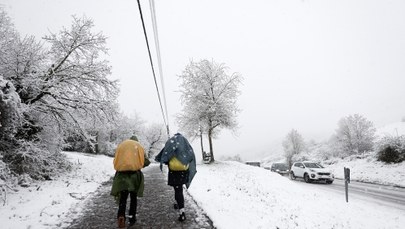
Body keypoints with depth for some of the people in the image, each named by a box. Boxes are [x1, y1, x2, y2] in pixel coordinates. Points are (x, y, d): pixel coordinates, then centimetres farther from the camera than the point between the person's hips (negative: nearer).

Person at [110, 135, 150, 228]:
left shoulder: (121, 145, 16)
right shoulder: (138, 146, 11)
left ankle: (121, 215, -11)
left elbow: (115, 160, 10)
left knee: (123, 197, 8)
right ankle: (132, 218, 18)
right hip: (134, 173, -1)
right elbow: (146, 161, 3)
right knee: (133, 197, 13)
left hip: (121, 174, 1)